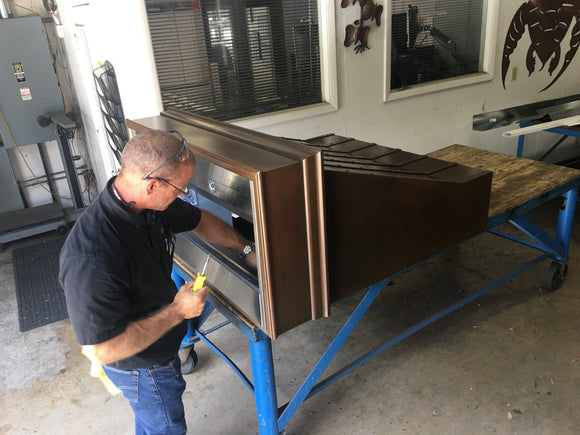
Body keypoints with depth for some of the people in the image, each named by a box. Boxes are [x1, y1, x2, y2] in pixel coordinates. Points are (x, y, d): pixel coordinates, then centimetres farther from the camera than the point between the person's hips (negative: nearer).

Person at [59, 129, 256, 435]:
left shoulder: (150, 203, -17)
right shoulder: (91, 259, -42)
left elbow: (199, 220, 3)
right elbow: (100, 350, -34)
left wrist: (246, 249, 5)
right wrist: (177, 312, -31)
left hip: (161, 347, 7)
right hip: (141, 367, -7)